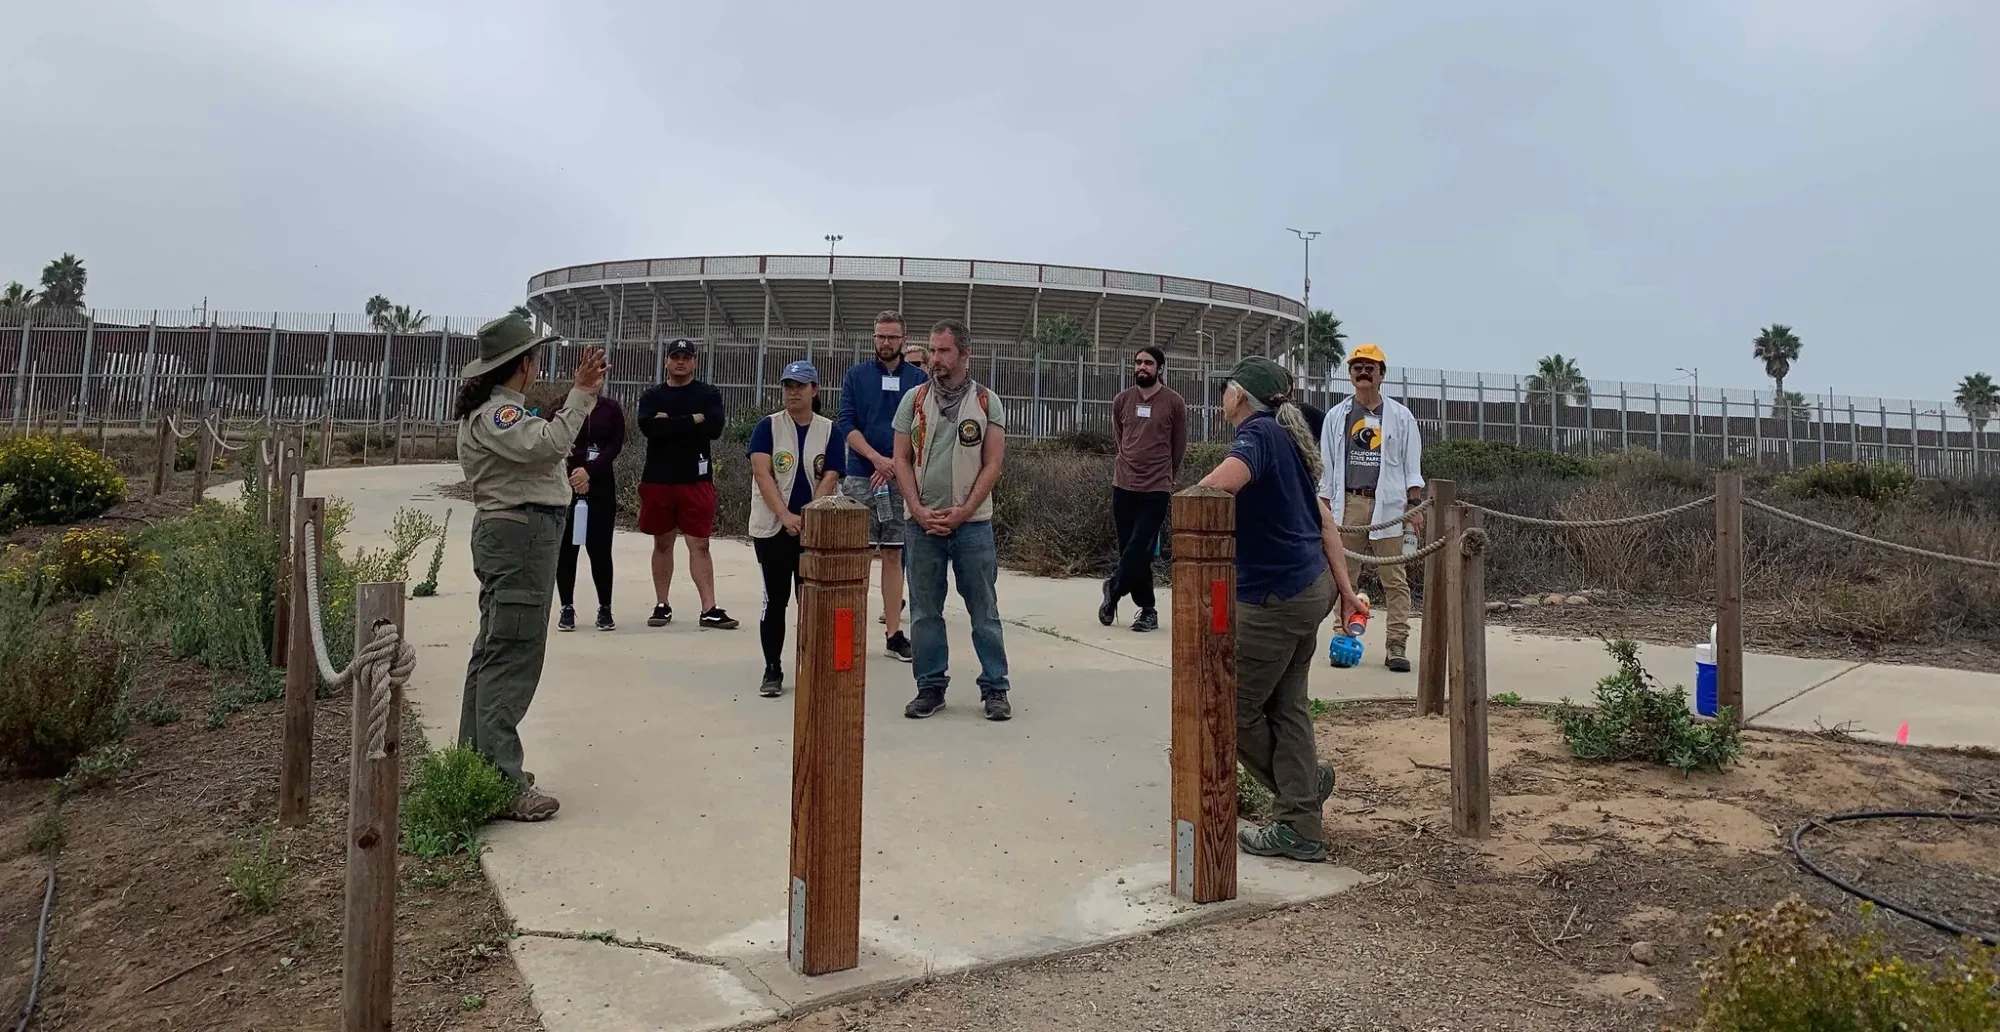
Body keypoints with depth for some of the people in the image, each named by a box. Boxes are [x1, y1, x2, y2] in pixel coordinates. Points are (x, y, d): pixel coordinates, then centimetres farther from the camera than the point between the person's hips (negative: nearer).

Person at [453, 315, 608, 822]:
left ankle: (479, 762, 27)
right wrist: (581, 394, -23)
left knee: (493, 652, 16)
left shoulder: (498, 408, 19)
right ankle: (502, 785, -9)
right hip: (520, 533, -11)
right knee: (512, 658, -11)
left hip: (512, 534, 11)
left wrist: (582, 392, 19)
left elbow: (547, 443, 21)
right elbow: (547, 443, -30)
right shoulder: (494, 412, -14)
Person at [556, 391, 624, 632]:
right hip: (565, 485, 0)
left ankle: (605, 608, 11)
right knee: (566, 547, 3)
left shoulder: (611, 409, 5)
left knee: (600, 547, 0)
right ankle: (567, 607, 13)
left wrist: (589, 471, -17)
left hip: (601, 486, 0)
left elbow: (615, 446, -5)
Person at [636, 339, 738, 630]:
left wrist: (670, 423, -11)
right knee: (662, 543, 10)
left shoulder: (709, 394, 5)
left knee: (700, 545, -2)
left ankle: (709, 609, -4)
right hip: (657, 478, 2)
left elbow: (714, 428, -13)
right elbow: (648, 426, -13)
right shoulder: (652, 396, 8)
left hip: (697, 479, -2)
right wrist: (693, 420, -14)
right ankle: (662, 605, 20)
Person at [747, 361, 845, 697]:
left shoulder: (829, 430, 3)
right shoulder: (767, 427, 0)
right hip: (772, 527, -1)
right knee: (775, 599, 3)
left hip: (815, 528, 1)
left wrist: (808, 516, -19)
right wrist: (785, 515, -23)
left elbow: (829, 479, -5)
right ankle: (772, 671, 12)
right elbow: (762, 474, -11)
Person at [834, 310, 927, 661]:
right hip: (860, 477, -1)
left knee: (893, 554, 5)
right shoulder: (856, 376, 7)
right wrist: (877, 458, -14)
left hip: (902, 478, 1)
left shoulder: (918, 379, 7)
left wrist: (894, 464, -12)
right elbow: (846, 424, -1)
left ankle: (893, 632, 10)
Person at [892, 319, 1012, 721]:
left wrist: (961, 513, -11)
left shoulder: (987, 402, 3)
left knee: (984, 610, 2)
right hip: (922, 523, 2)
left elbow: (992, 465, -2)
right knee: (924, 610, 6)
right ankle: (930, 687, 17)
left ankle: (995, 688, 11)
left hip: (972, 523, -2)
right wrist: (919, 511, -7)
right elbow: (902, 460, 5)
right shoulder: (914, 399, 7)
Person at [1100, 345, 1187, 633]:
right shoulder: (1121, 400, 5)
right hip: (1123, 486, 3)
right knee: (1131, 550, 5)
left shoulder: (1174, 402, -3)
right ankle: (1147, 609, 16)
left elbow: (1179, 447, 8)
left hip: (1156, 490, -3)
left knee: (1139, 549, -9)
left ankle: (1113, 589, 13)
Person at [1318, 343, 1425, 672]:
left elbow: (1412, 465, 6)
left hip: (1387, 505, -1)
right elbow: (1327, 464, 11)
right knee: (1344, 576, 2)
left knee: (1395, 579, -3)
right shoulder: (1336, 416, 11)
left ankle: (1397, 645, -1)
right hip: (1348, 503, 1)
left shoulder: (1400, 416, 7)